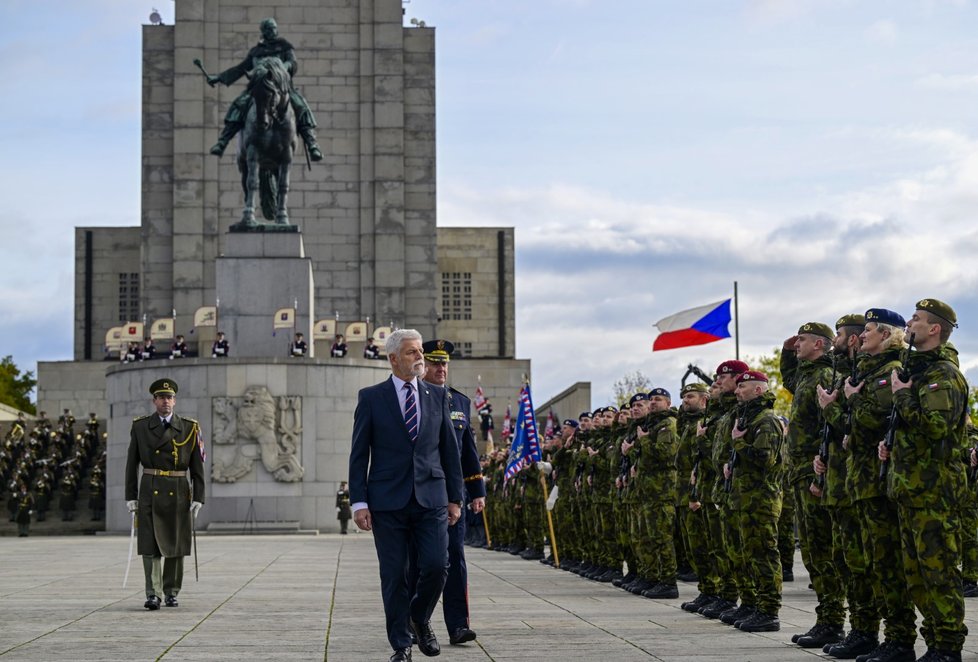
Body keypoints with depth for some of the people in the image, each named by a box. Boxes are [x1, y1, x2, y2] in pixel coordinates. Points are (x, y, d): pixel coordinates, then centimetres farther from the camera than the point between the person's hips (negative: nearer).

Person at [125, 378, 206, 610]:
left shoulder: (189, 429, 2)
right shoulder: (140, 427, 3)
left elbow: (197, 467, 2)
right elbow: (132, 464, 5)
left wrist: (198, 498, -5)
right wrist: (131, 496, 0)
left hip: (179, 493, 1)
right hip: (150, 493, -1)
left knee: (175, 544, 6)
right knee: (150, 543, -8)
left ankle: (171, 592, 20)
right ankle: (153, 594, -9)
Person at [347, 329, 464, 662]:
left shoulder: (438, 395, 9)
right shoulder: (371, 397, 2)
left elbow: (450, 449, 12)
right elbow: (359, 453, 1)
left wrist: (455, 497, 8)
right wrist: (359, 502, -6)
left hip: (431, 498, 2)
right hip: (388, 501, -2)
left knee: (436, 566, -8)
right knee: (394, 576, 2)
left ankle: (419, 619, 21)